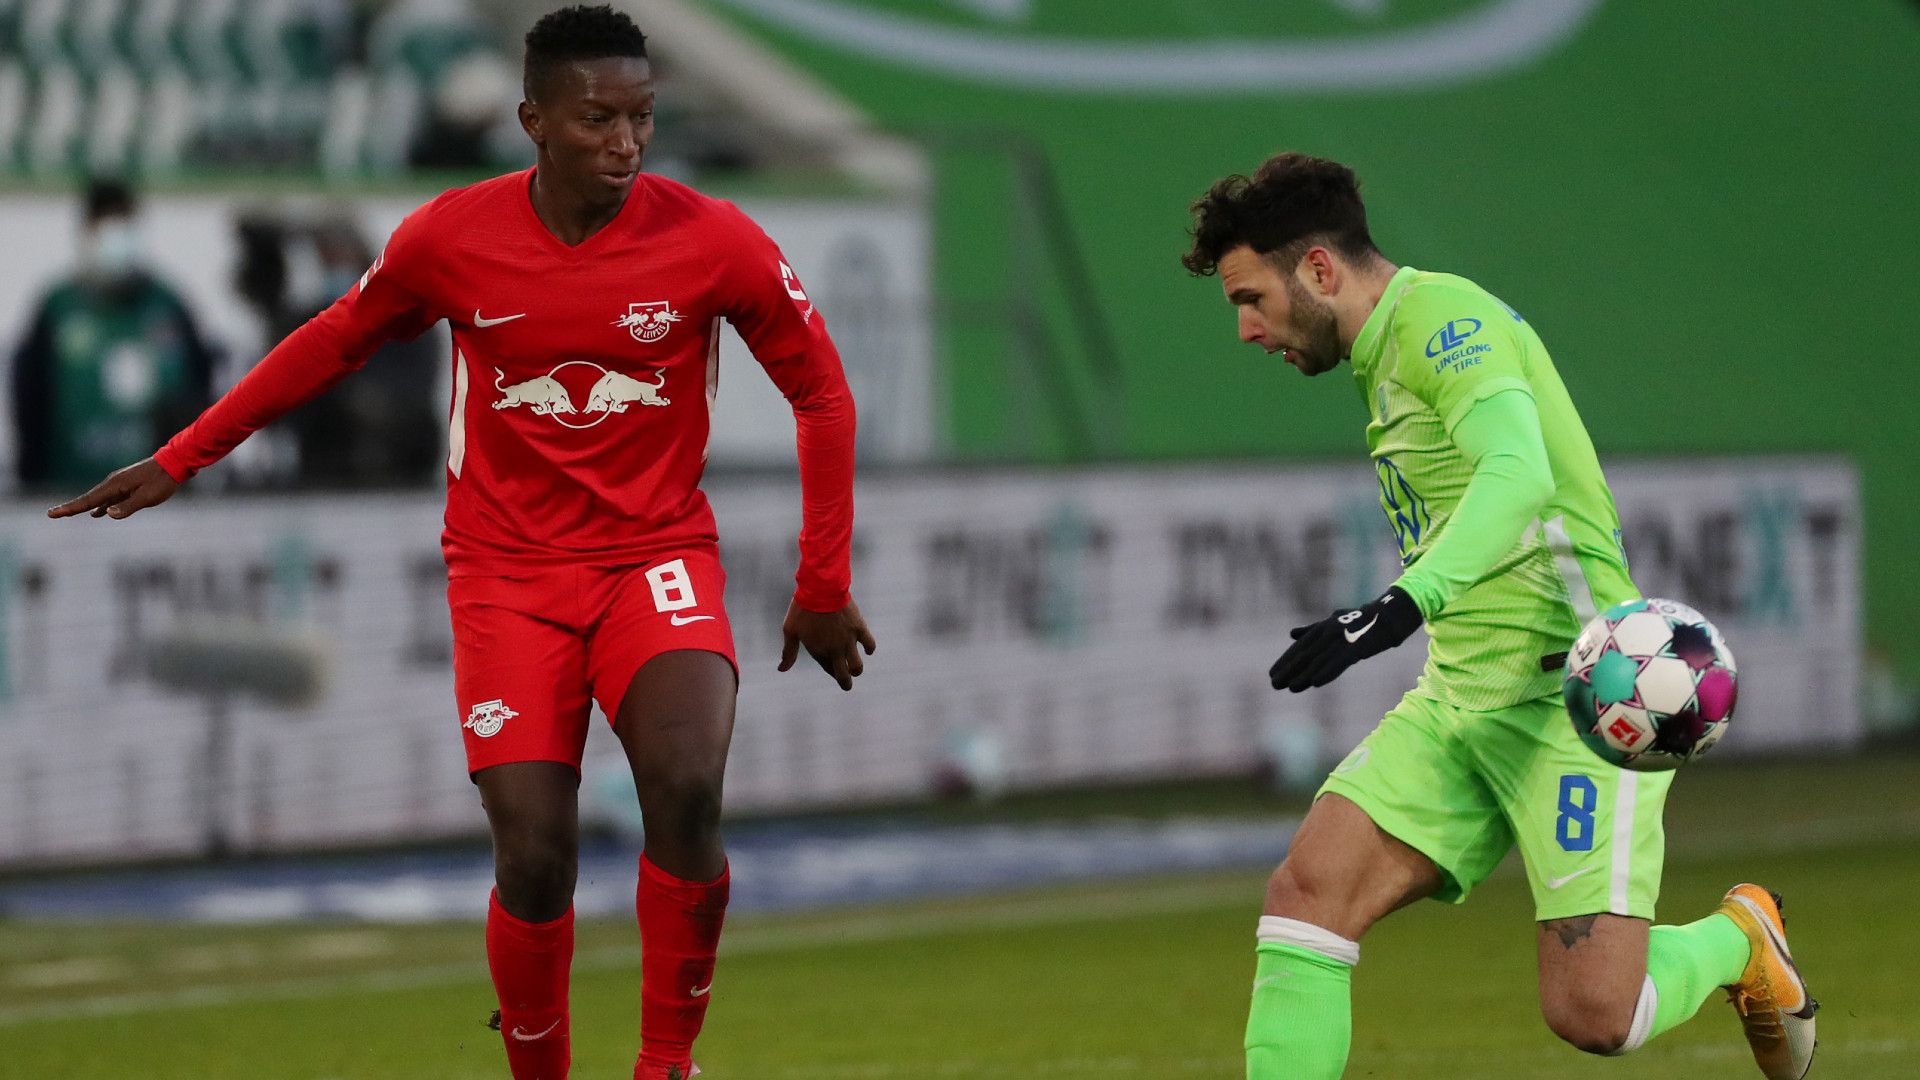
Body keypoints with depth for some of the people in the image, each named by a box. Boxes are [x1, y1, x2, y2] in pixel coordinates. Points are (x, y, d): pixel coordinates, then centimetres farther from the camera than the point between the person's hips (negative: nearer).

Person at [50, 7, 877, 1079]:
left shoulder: (712, 241, -11)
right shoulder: (451, 239, -8)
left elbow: (823, 394, 2)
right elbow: (333, 344, 11)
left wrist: (825, 585, 2)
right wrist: (181, 459, 13)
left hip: (658, 557, -1)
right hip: (509, 573, 1)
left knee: (687, 792, -27)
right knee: (536, 858, -12)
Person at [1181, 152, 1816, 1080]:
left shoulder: (1442, 316, -12)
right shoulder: (1384, 356, 18)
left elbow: (1518, 474, -30)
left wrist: (1399, 607, -42)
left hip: (1572, 690, -9)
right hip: (1457, 699, 9)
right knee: (1306, 892, -12)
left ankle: (1735, 941, 18)